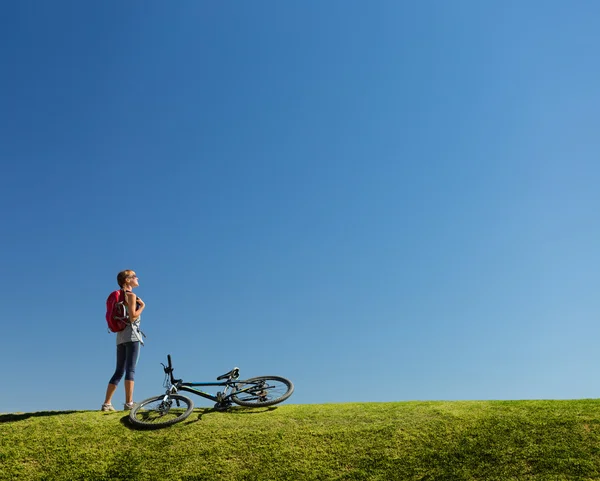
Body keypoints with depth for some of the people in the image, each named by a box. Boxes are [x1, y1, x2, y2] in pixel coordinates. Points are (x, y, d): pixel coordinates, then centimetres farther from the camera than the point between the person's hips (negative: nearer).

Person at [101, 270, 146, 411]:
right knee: (130, 369, -10)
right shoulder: (131, 296, -7)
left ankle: (107, 403, 8)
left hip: (120, 336, 8)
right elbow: (133, 317, -17)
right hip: (131, 335, -8)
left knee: (119, 371, 10)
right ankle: (129, 403, -13)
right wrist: (142, 306, -4)